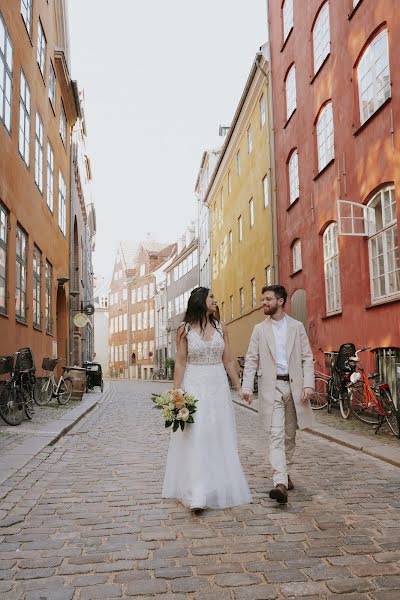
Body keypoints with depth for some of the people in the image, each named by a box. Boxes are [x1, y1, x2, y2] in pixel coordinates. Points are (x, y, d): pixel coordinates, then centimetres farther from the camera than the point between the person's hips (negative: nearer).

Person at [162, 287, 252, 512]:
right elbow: (180, 363, -3)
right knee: (195, 438, -6)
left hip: (218, 386, 3)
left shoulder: (221, 328, 7)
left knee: (219, 438, 8)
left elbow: (228, 361, 9)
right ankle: (197, 495, -3)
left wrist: (239, 387, 5)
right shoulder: (185, 329, -1)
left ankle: (219, 489, 23)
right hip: (194, 387, -3)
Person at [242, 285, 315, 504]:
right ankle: (280, 483, -15)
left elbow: (307, 358, 4)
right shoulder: (260, 329, 6)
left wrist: (308, 384, -7)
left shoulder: (297, 326, 6)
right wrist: (247, 386, -9)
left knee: (290, 434, 13)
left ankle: (284, 471, 32)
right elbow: (251, 360, 2)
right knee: (276, 434, -10)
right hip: (271, 386, -1)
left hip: (294, 385, 2)